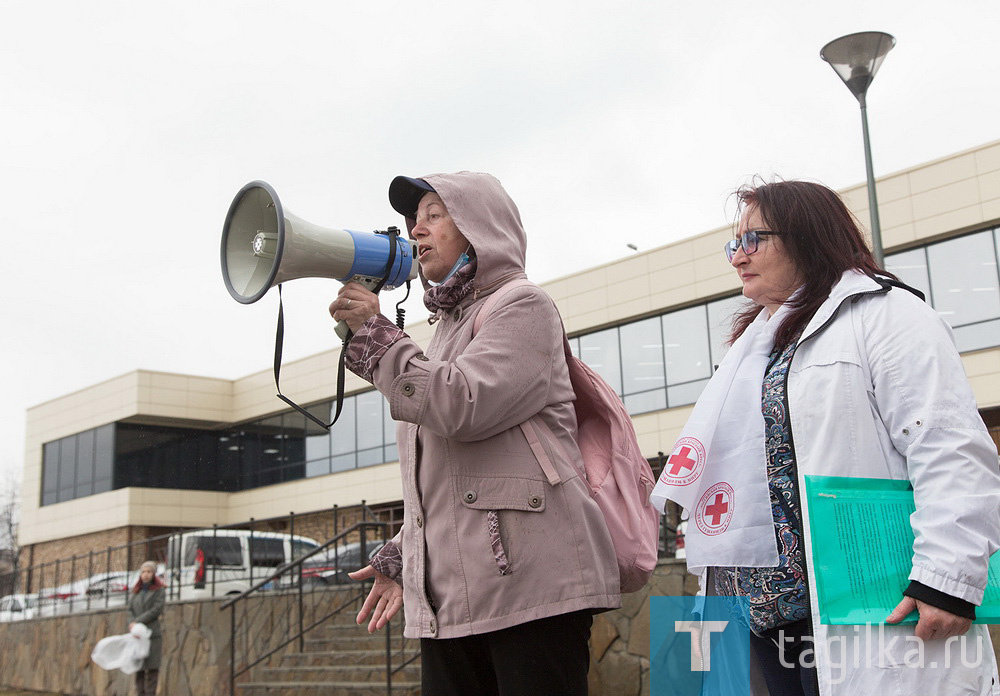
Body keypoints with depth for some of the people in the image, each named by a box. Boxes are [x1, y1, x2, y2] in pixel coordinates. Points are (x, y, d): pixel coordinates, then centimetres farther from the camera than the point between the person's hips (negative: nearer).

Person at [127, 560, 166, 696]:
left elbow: (156, 610, -9)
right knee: (139, 668, 1)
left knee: (152, 668, -7)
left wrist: (137, 622, -12)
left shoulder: (159, 591, 2)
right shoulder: (136, 592, 15)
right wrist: (132, 625, -14)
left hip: (152, 634, -4)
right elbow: (130, 611, 5)